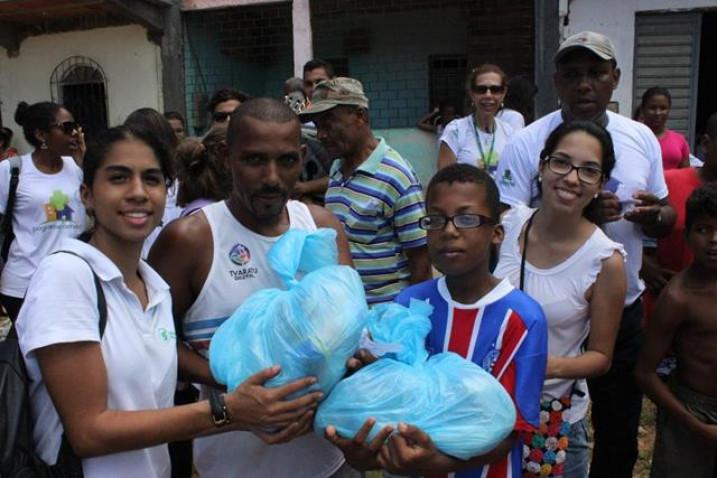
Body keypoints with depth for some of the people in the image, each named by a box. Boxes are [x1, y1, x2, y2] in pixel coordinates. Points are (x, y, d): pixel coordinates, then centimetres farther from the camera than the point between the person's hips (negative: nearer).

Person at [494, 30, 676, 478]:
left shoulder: (642, 138, 2)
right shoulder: (527, 143, -10)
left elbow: (666, 218, 9)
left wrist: (656, 215, -14)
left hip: (622, 308, 4)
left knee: (621, 433, 19)